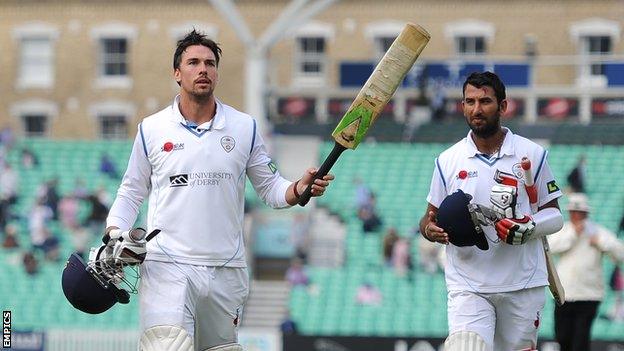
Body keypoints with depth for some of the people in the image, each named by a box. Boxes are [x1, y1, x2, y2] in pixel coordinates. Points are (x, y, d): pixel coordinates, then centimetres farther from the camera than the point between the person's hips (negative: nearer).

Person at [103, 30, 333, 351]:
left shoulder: (244, 128, 8)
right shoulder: (151, 129, 6)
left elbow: (269, 186, 13)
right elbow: (131, 192, 14)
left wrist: (298, 190, -8)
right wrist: (114, 234, -2)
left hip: (226, 271, 3)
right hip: (166, 266, -3)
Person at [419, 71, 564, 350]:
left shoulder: (532, 154, 3)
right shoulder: (448, 161, 6)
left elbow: (554, 216, 7)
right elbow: (431, 217, 13)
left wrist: (530, 228, -14)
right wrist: (429, 229, -11)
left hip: (522, 286, 0)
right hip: (467, 286, 0)